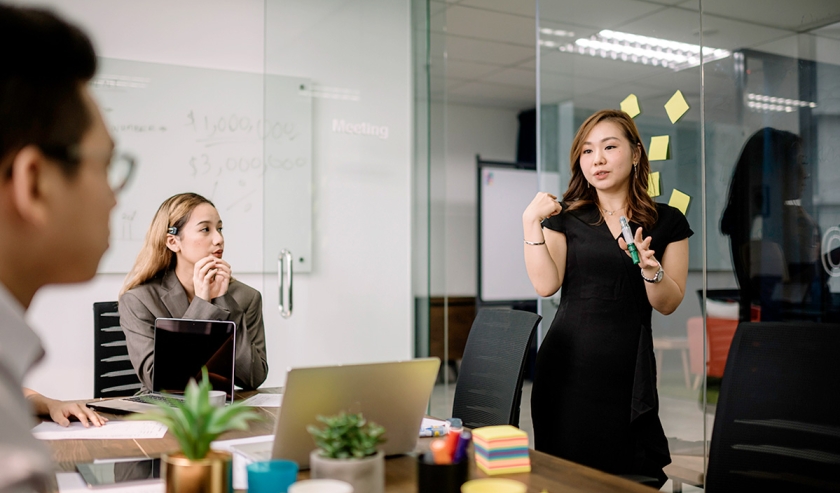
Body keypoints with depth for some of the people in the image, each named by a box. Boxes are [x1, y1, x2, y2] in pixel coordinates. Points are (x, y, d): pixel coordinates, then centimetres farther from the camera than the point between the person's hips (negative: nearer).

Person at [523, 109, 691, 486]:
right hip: (568, 366, 1)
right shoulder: (565, 217, 8)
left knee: (634, 476, 1)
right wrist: (531, 224, -10)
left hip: (628, 368, 0)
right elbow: (546, 285, -4)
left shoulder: (667, 222, 6)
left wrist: (650, 268, -15)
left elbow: (669, 304, 3)